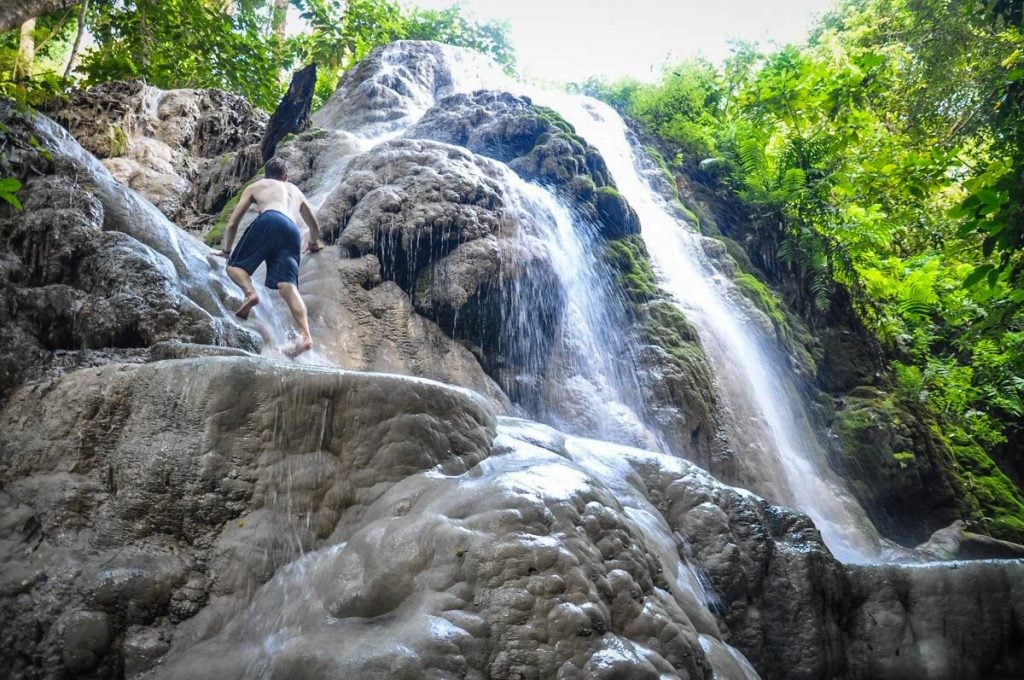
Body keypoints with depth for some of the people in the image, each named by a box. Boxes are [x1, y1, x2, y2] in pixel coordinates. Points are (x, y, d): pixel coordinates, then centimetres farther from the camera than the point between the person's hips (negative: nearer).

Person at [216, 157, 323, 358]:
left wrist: (227, 250, 41)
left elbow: (233, 223, 28)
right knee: (288, 286, -9)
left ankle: (250, 292, -25)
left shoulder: (256, 186, 31)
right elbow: (315, 226, 50)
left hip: (270, 221, -3)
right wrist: (314, 242, 70)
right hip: (293, 231, 3)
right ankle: (305, 336, -28)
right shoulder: (296, 191, 40)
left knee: (235, 265, 7)